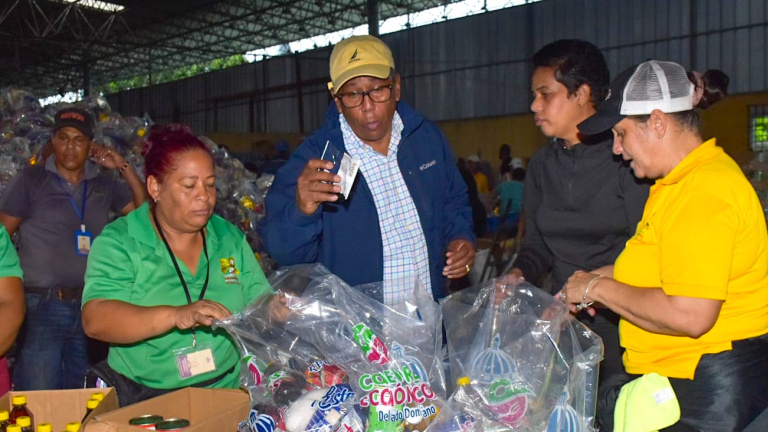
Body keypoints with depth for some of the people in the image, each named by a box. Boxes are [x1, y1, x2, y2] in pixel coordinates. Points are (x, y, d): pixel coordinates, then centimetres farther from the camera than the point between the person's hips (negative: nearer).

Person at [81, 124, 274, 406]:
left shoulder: (231, 239, 11)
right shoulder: (118, 243, -1)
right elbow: (95, 320, -15)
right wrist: (176, 315, -29)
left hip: (227, 389, 3)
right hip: (141, 399, -3)